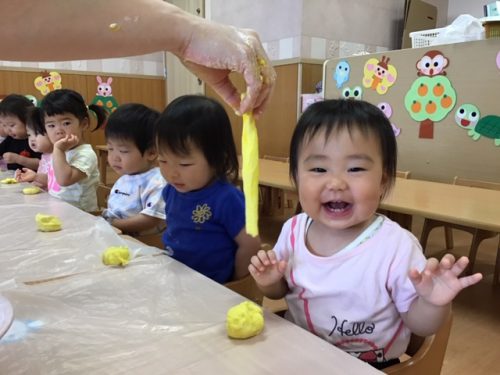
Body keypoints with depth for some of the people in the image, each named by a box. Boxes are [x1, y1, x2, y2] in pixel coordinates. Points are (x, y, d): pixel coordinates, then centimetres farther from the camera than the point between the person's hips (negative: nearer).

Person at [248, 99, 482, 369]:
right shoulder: (293, 229, -10)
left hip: (366, 366, -2)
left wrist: (433, 303, -28)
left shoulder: (397, 247, -22)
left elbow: (419, 326, -10)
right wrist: (269, 282, -13)